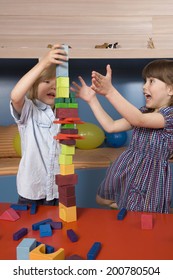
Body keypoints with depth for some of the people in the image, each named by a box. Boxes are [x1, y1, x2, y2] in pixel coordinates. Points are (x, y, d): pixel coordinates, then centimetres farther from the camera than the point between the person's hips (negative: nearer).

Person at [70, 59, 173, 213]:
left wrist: (110, 91, -45)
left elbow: (138, 120, -36)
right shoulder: (144, 111, 8)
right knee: (102, 200, 21)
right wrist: (92, 99, -1)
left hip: (148, 177, -8)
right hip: (126, 170, 8)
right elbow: (111, 126, 4)